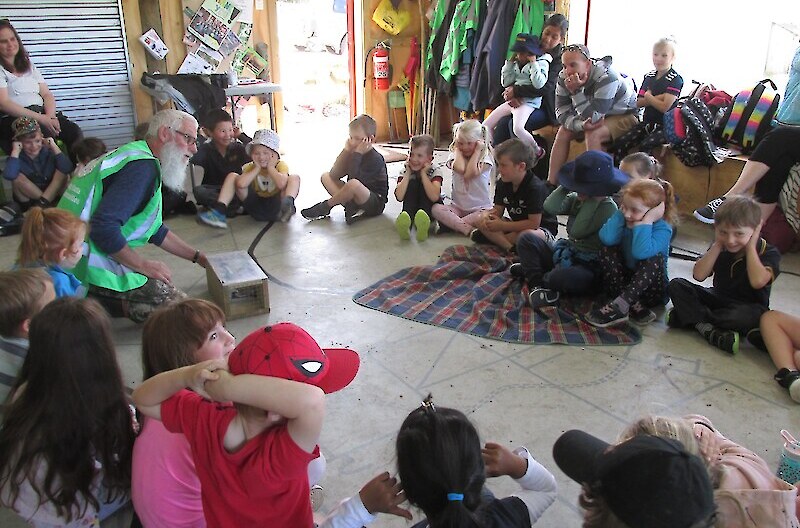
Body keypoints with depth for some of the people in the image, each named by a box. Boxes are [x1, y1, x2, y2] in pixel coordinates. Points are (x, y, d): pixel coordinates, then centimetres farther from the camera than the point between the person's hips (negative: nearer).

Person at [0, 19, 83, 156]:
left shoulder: (29, 66, 23)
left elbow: (47, 94, 16)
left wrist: (50, 116, -7)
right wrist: (40, 118, -18)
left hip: (41, 114, 5)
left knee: (74, 132, -24)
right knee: (46, 134, -36)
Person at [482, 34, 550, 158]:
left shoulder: (541, 63, -4)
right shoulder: (517, 63, 17)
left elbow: (538, 84, -20)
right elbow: (505, 82, 13)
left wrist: (533, 63, -16)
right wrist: (510, 62, 9)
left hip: (528, 102, -8)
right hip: (512, 100, 8)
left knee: (518, 129, -34)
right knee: (486, 126, 2)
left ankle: (538, 152, -10)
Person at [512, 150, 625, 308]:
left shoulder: (608, 208, -17)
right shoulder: (576, 198, 2)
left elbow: (577, 231, -29)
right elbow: (550, 207, -16)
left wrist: (592, 199, -24)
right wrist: (567, 186, -12)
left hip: (587, 267, -7)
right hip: (565, 254, 7)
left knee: (566, 277, -40)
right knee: (526, 237, -6)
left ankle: (531, 270, -7)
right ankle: (537, 284, -13)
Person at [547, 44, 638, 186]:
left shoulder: (606, 77, -33)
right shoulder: (564, 77, -15)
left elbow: (594, 118, -35)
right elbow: (561, 112, -15)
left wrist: (576, 91, -41)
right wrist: (581, 125, -33)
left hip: (625, 116, -6)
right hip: (595, 114, 7)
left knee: (593, 135, -31)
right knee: (563, 132, -11)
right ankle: (551, 182, -7)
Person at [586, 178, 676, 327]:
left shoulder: (663, 229, -20)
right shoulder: (626, 220, -6)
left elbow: (641, 252, -41)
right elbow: (607, 238, -27)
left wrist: (646, 221, -35)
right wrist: (621, 212, -18)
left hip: (651, 289, -4)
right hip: (624, 281, 4)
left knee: (654, 259, -30)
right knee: (607, 250, -18)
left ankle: (619, 305, -34)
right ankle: (635, 307, -30)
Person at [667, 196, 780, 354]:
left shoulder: (768, 253, -12)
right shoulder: (720, 248, 0)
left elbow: (758, 281, -33)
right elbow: (699, 275, -13)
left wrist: (750, 247, -22)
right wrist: (717, 245, -13)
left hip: (747, 307, -5)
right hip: (718, 299, 5)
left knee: (749, 315, -41)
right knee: (676, 285, -14)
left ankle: (690, 316, -27)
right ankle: (709, 330, -32)